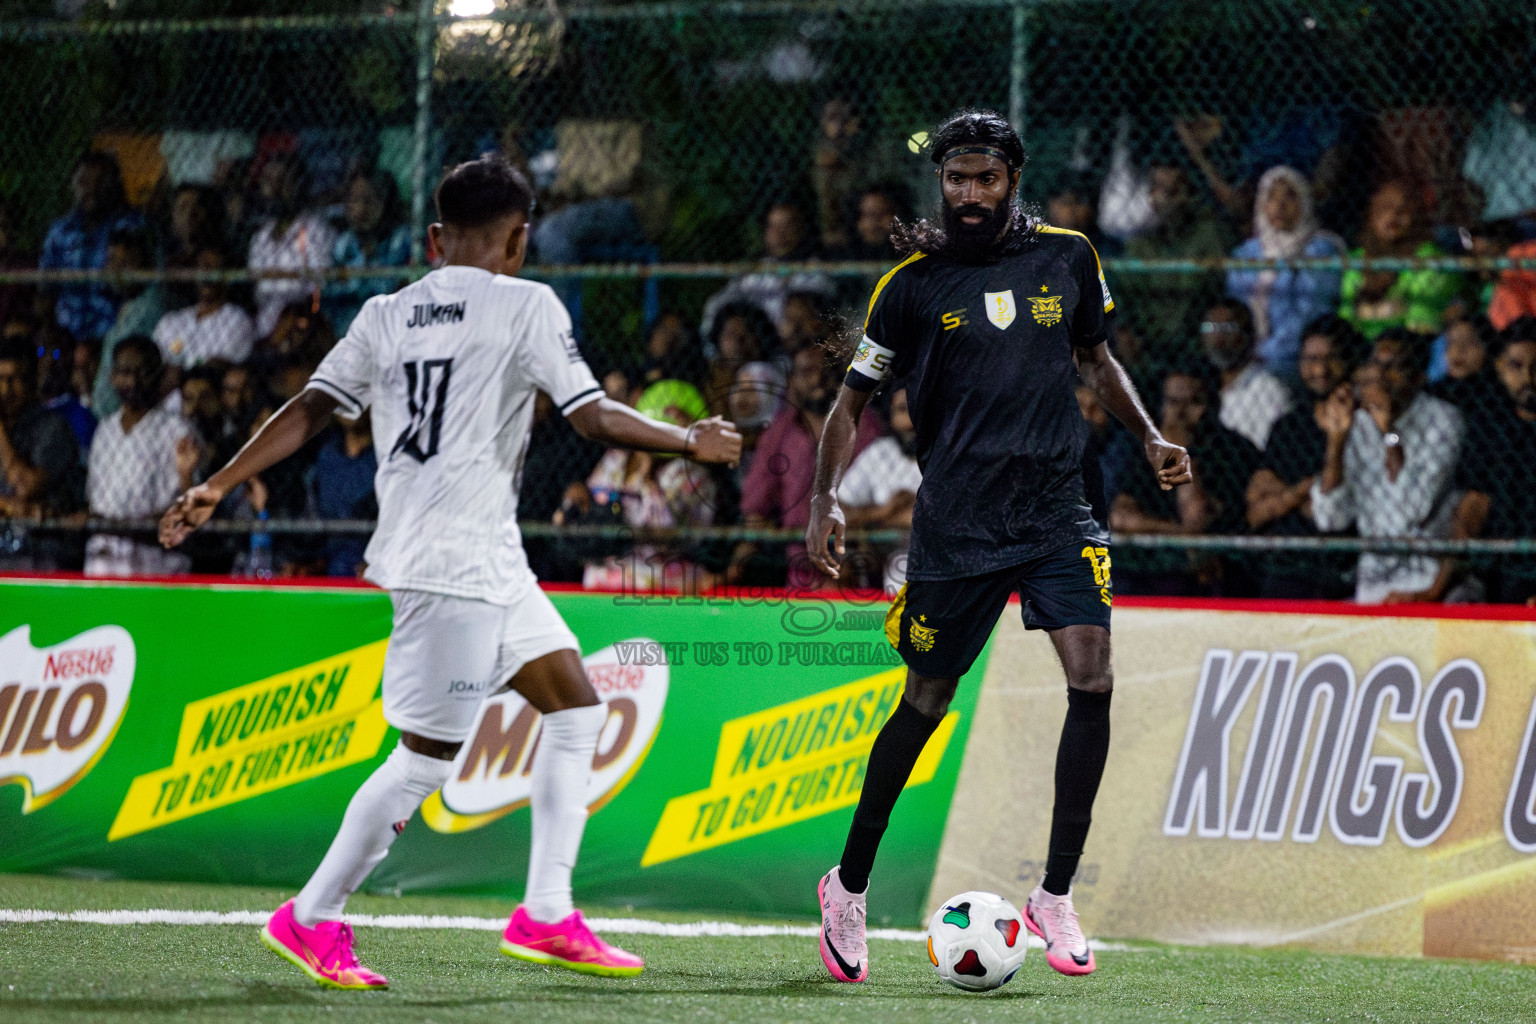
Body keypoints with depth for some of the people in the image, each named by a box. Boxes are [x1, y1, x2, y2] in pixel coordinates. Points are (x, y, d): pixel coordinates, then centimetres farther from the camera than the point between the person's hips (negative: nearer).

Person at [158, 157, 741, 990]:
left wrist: (217, 486, 6)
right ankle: (310, 920, 4)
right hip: (454, 563, -9)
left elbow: (308, 410, 5)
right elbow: (591, 415, -11)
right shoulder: (525, 305, -6)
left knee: (575, 707, 14)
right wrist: (689, 442, 3)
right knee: (427, 756, -2)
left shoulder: (385, 314, 11)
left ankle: (546, 916, 13)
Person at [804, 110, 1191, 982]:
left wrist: (1150, 437, 12)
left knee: (1093, 681, -15)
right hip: (957, 522, -2)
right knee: (926, 703, 4)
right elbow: (855, 397, 3)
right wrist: (829, 496, -10)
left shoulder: (1067, 257, 5)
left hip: (1056, 511, 2)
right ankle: (849, 885, 23)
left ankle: (1056, 895, -4)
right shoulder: (915, 281, -2)